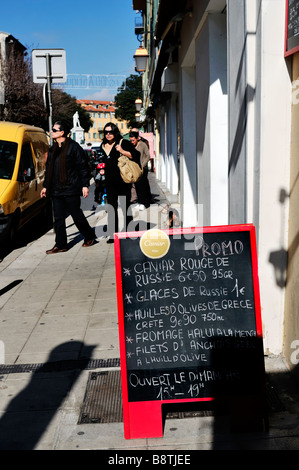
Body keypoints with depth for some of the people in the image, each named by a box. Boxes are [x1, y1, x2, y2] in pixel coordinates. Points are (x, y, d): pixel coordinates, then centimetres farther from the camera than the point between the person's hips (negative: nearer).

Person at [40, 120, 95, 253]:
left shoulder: (74, 147, -7)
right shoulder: (53, 149, 15)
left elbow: (83, 167, -7)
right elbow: (48, 169, 21)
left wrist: (85, 185, -11)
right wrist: (45, 186, 20)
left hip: (71, 189, -7)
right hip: (56, 190, 7)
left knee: (77, 215, 2)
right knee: (58, 218, 5)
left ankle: (89, 236, 23)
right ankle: (60, 245, 12)